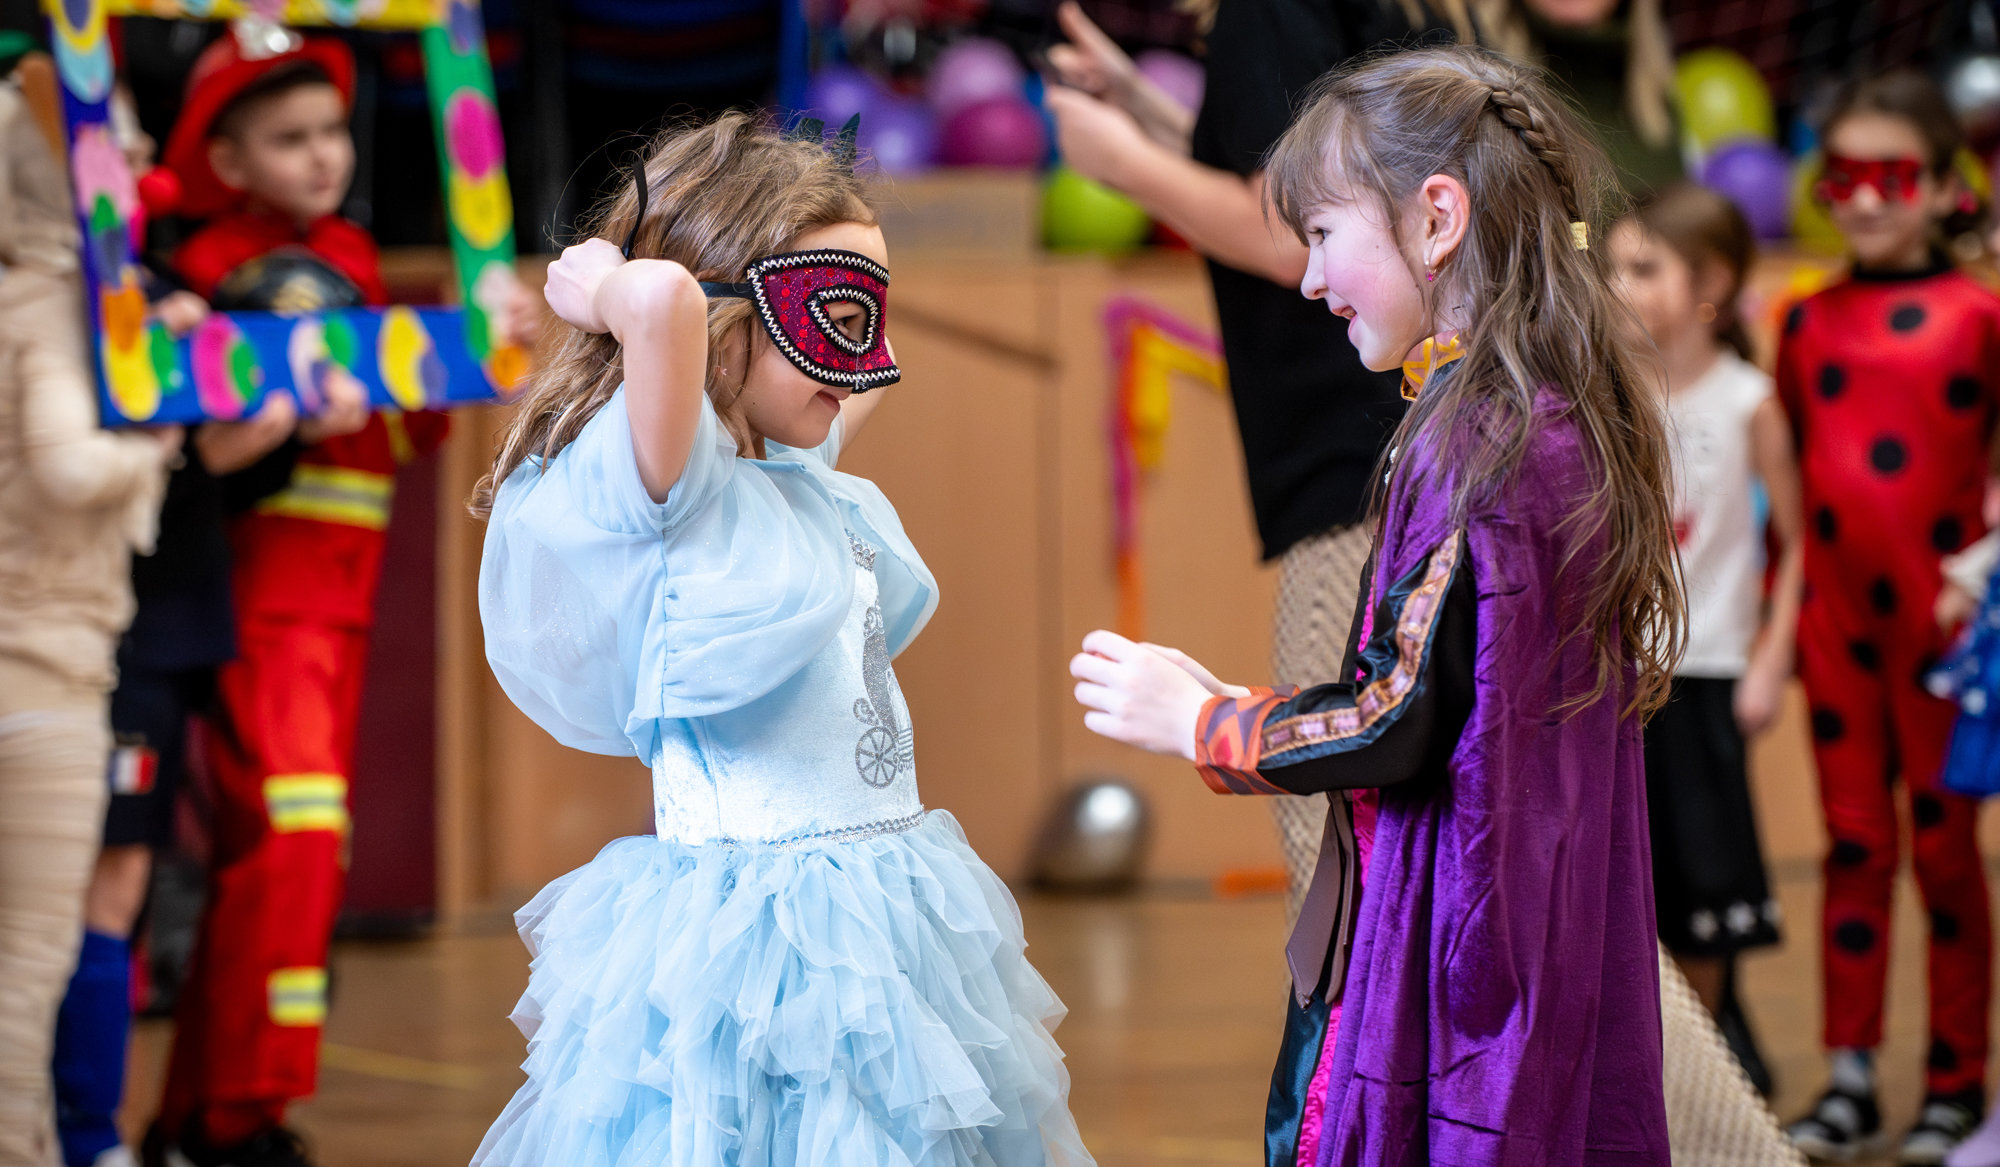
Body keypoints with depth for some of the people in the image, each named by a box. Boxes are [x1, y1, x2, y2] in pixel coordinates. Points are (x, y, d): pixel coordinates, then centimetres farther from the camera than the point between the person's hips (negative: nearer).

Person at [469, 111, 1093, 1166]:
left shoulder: (800, 474, 10)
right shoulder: (664, 482, -16)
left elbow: (857, 378, 33)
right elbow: (662, 298, -36)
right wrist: (600, 286, -16)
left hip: (884, 917, 9)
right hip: (756, 929, -9)